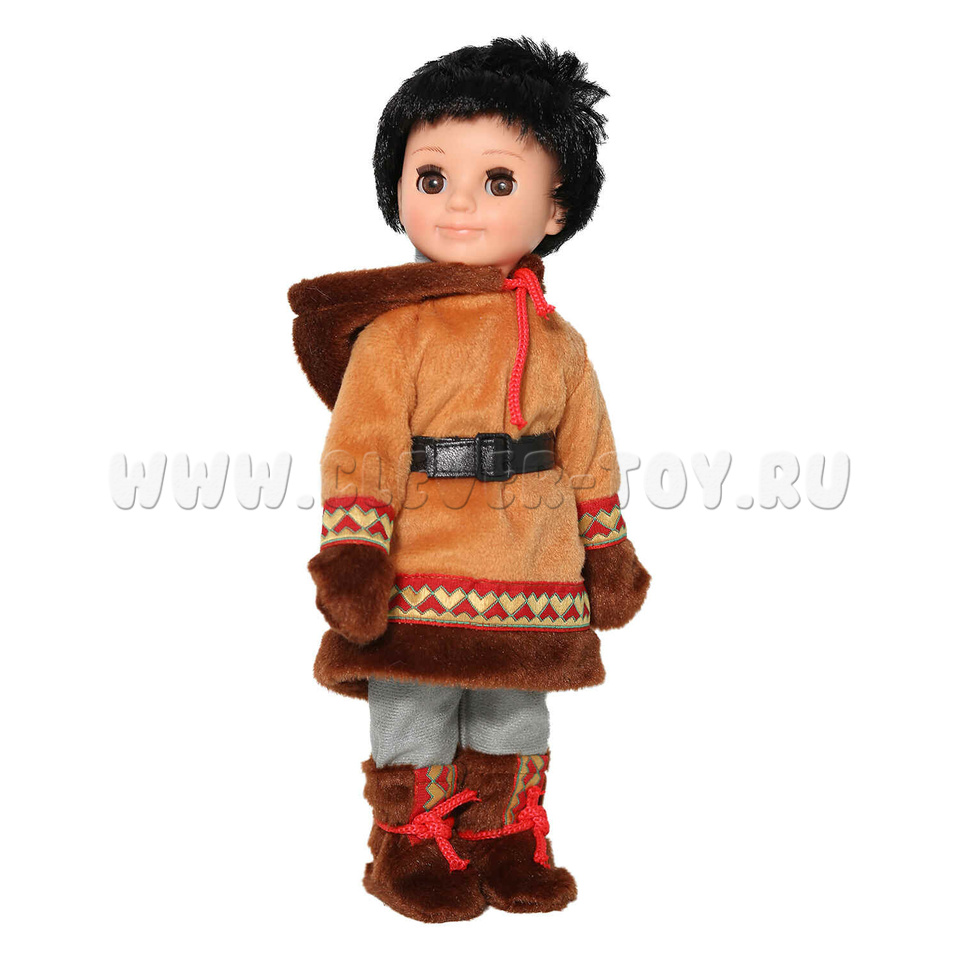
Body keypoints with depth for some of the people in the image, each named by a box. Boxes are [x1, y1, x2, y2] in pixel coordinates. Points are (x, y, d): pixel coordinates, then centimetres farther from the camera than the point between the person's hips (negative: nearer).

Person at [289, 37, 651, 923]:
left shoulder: (558, 343, 5)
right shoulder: (396, 330, -10)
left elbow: (590, 454, 11)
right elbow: (361, 450, -13)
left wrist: (608, 553, 13)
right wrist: (352, 554, -19)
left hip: (533, 585, 5)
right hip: (421, 582, -4)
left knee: (515, 721, 18)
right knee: (414, 717, 10)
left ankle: (503, 844, 37)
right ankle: (413, 846, 29)